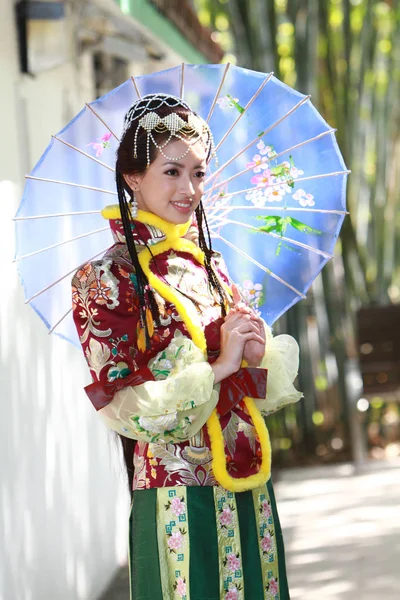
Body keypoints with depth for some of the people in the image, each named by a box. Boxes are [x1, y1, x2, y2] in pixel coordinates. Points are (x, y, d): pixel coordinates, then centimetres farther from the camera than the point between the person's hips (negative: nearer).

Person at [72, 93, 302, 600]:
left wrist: (260, 353, -9)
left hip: (250, 491, 6)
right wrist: (217, 367, -16)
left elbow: (266, 388, 14)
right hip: (176, 496, -6)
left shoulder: (209, 264, 11)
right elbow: (122, 406, -13)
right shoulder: (108, 280, -6)